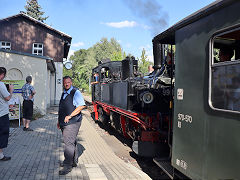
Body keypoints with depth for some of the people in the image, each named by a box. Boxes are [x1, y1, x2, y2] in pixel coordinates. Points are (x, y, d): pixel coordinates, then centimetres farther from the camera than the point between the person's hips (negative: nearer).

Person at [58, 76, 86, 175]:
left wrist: (70, 116, -20)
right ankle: (74, 162, 28)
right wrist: (59, 120, 22)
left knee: (69, 143, -8)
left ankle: (68, 165, -1)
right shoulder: (64, 93, 17)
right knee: (71, 142, 16)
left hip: (72, 122, -8)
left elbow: (82, 106, -19)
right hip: (64, 123, 8)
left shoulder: (76, 92, -9)